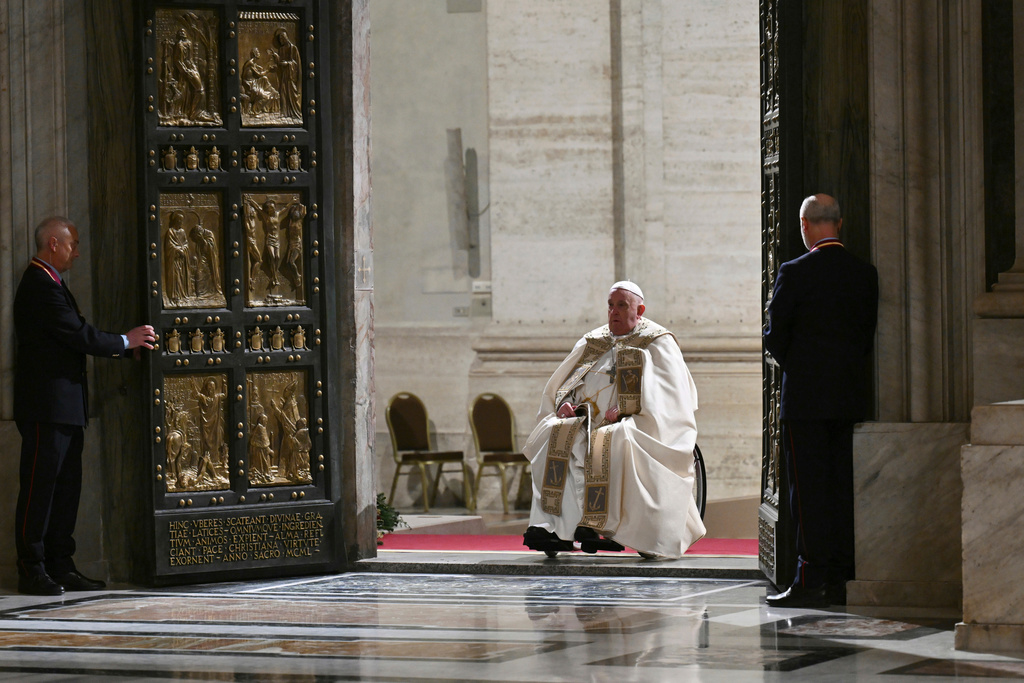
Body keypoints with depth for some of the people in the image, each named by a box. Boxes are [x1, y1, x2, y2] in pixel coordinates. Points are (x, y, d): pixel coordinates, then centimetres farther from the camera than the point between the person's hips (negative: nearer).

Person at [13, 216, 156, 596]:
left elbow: (76, 337, 19)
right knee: (39, 489, -6)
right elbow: (79, 336, -17)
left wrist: (126, 347, 10)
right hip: (47, 407, -11)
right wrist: (125, 342, -5)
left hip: (65, 408, 11)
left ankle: (60, 567, 13)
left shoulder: (49, 284, 19)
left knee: (66, 488, 10)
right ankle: (32, 571, -4)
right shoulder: (40, 286, -15)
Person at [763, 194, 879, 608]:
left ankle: (811, 580, -6)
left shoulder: (794, 273, -10)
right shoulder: (865, 274, 5)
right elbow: (870, 336, 9)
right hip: (851, 397, 5)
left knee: (808, 488, -3)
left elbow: (775, 336, -6)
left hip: (805, 398, -5)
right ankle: (840, 580, 9)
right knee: (844, 487, 8)